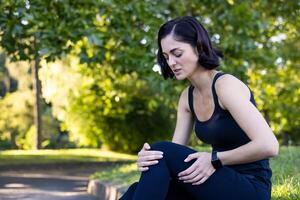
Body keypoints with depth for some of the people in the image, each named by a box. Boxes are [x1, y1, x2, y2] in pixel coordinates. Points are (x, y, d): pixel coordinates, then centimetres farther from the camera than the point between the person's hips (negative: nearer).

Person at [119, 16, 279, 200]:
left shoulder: (225, 85, -16)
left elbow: (269, 146, -24)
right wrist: (148, 159, -18)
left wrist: (214, 160, -19)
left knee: (163, 152, -20)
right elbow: (176, 152, 3)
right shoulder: (187, 97, 9)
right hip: (222, 184, 7)